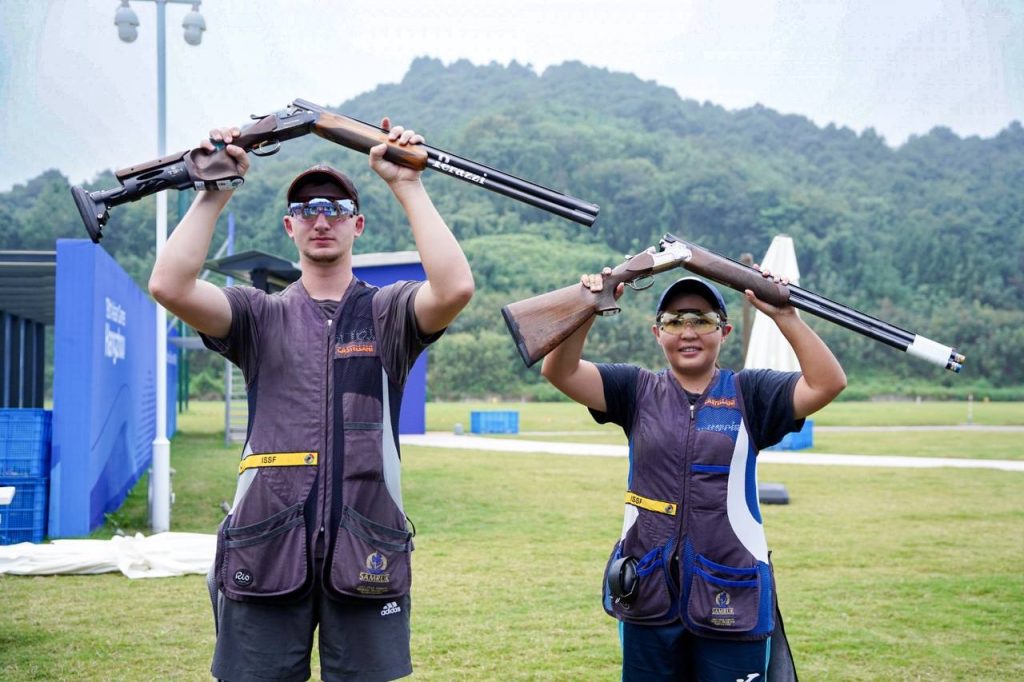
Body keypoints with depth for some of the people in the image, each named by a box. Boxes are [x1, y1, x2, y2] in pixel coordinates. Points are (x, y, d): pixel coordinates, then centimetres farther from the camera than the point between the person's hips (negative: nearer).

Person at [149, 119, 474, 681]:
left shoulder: (387, 313, 7)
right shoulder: (260, 316, 9)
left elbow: (455, 287, -14)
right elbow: (170, 286, -8)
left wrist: (408, 186, -10)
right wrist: (215, 190, -4)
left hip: (365, 553, 0)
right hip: (266, 550, 1)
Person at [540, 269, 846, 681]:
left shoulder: (750, 393, 2)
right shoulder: (637, 390, 5)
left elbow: (828, 384, -12)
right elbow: (560, 371, -7)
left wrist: (784, 317, -21)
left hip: (733, 599, -1)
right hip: (648, 595, 2)